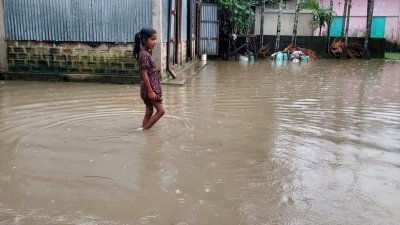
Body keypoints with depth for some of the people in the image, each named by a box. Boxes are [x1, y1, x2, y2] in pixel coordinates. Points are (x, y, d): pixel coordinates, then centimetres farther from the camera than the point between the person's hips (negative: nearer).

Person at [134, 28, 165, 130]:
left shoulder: (147, 53, 13)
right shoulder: (144, 55, -18)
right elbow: (144, 75, -21)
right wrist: (150, 91, -22)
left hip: (152, 88, 10)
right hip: (150, 88, -10)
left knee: (149, 112, 13)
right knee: (161, 110, -5)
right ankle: (144, 129, 2)